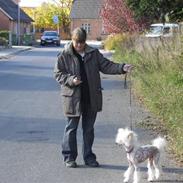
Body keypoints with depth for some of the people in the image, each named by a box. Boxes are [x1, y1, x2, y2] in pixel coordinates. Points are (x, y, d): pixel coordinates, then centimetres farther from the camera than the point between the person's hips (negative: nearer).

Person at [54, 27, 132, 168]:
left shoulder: (93, 53, 5)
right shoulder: (64, 55, -4)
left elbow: (106, 66, 4)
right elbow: (58, 74, -2)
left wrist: (122, 68, -11)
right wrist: (71, 80, -19)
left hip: (91, 98, 3)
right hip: (73, 97, -3)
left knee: (89, 129, 12)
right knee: (71, 128, 5)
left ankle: (89, 157, 22)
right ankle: (69, 157, 16)